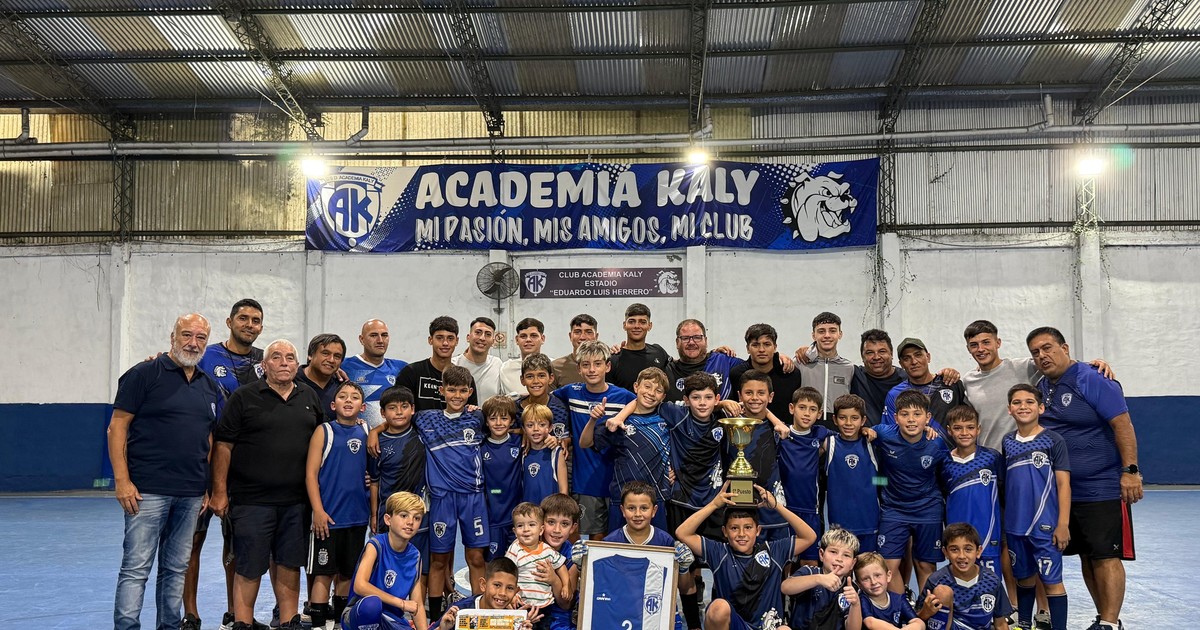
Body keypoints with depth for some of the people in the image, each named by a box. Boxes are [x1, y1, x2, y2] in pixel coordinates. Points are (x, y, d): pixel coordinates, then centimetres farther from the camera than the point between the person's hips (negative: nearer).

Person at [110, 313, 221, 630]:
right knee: (136, 568, -5)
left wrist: (211, 487, 12)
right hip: (148, 491, -6)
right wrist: (122, 481, -14)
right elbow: (117, 427, -6)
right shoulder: (144, 374, -3)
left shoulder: (210, 386, 14)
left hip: (191, 494, 6)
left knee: (176, 569, 12)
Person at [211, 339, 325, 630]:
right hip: (251, 499, -4)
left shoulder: (310, 398, 12)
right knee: (249, 568, 1)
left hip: (297, 500, 4)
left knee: (289, 565, 10)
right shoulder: (244, 397, -2)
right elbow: (224, 445, -3)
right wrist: (220, 491, -8)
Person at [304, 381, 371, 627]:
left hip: (358, 516, 4)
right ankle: (318, 622, 6)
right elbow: (311, 473, -7)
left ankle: (340, 619, 26)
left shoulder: (366, 433, 8)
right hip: (328, 515, -4)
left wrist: (374, 511, 8)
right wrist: (318, 510, -14)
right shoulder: (324, 431, -3)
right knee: (323, 572, 0)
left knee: (347, 572, 13)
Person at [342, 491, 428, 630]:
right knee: (372, 603, -40)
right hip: (360, 616, -5)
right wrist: (402, 603, -22)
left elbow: (417, 605, 3)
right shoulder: (376, 544, -14)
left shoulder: (415, 556, 1)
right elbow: (360, 586, -27)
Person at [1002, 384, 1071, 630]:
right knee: (1024, 577, 17)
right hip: (1015, 525, 4)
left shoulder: (1053, 441, -5)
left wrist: (1063, 524, -11)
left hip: (1045, 525, -4)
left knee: (1052, 580, -1)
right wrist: (1003, 521, 10)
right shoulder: (1007, 442, 7)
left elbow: (1063, 484, -7)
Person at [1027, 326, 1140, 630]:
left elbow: (1122, 424, -16)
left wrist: (1130, 470, -20)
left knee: (1105, 557, -7)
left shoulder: (1092, 380, -12)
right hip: (1063, 490, 7)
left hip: (1102, 488, -7)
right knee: (1086, 556, 12)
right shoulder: (1040, 387, 10)